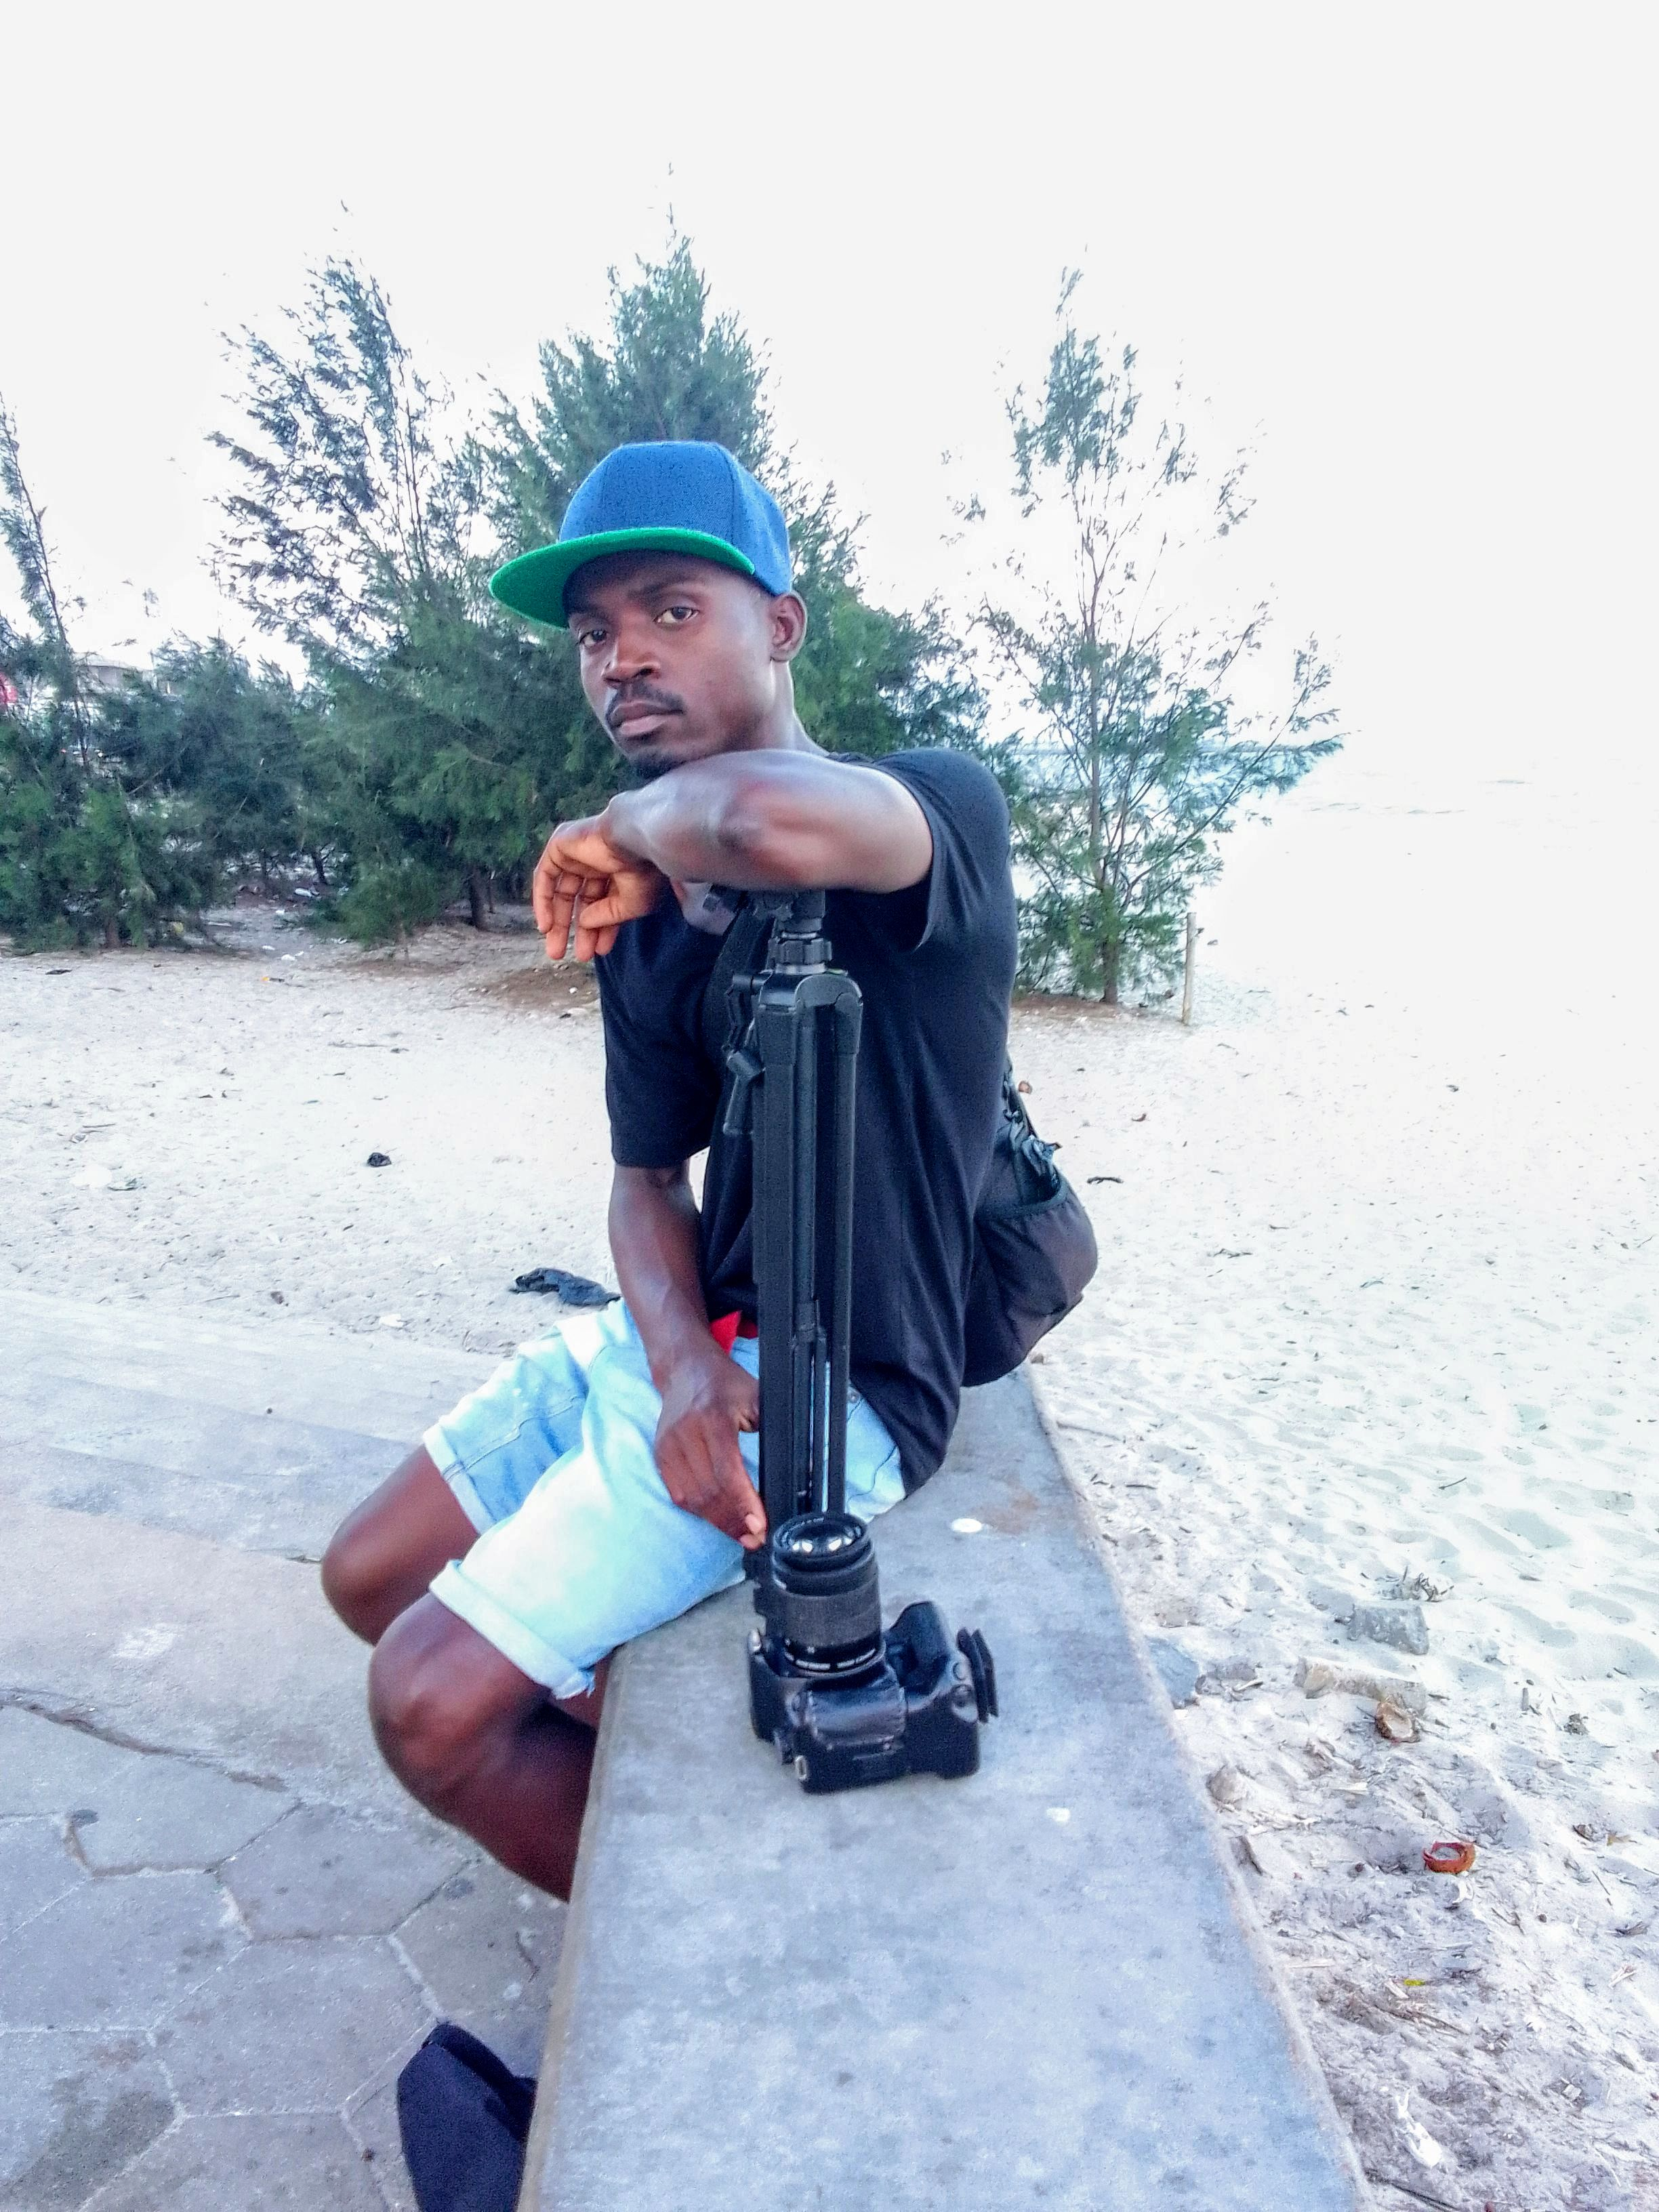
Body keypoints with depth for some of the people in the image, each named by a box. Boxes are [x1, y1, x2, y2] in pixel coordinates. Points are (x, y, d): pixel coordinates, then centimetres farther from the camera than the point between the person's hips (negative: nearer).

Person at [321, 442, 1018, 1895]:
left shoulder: (939, 809, -17)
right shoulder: (642, 919, 5)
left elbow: (773, 817, -42)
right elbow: (650, 1179, 7)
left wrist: (633, 825, -19)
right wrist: (681, 1367, -13)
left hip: (836, 1386, -8)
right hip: (695, 1345, 8)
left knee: (433, 1704, -9)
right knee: (371, 1578, 15)